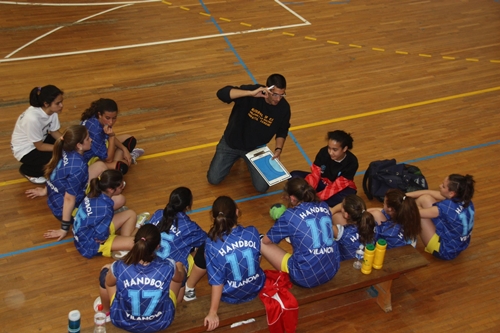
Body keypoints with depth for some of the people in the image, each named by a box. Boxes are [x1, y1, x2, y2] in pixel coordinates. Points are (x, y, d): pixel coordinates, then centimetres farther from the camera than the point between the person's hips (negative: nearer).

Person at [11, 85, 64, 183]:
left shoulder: (52, 111, -18)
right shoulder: (33, 118, -37)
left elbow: (54, 132, -3)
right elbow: (40, 146, -25)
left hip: (40, 139, 7)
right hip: (24, 150, -7)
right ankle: (27, 170, 4)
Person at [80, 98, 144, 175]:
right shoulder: (95, 130, -40)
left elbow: (109, 138, 6)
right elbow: (108, 159, -29)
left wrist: (124, 149, -7)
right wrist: (112, 136, -35)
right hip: (90, 157, -8)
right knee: (121, 168, -28)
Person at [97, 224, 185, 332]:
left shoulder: (119, 268, -29)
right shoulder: (167, 267, -28)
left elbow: (108, 283, -4)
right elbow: (180, 278, -2)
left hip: (123, 321, 0)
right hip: (161, 322, 0)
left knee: (106, 270, 19)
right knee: (179, 266, 13)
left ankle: (105, 310, 46)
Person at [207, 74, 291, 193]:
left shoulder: (283, 107, -18)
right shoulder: (251, 92, -28)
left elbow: (282, 131, 1)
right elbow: (222, 93, -42)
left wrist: (278, 149, -16)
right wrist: (251, 93, -50)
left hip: (256, 148, 1)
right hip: (231, 143, -1)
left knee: (262, 187, -9)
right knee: (213, 180, 0)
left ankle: (248, 160, 22)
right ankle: (235, 156, 29)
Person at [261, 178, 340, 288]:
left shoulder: (290, 215, -12)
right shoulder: (324, 206, 3)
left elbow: (266, 240, 3)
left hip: (307, 277, -6)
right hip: (332, 269, 7)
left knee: (261, 243, 6)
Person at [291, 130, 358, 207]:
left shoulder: (352, 162, -25)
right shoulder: (324, 152, -18)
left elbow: (338, 185, -28)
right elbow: (314, 175, -18)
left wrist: (317, 197, -39)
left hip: (340, 188, -3)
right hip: (323, 182, 3)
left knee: (347, 197, -40)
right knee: (294, 175, -17)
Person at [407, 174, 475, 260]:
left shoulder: (448, 207, -32)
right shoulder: (464, 199, -8)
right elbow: (429, 193, -1)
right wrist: (405, 195, -3)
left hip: (446, 252, -8)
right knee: (425, 199, 1)